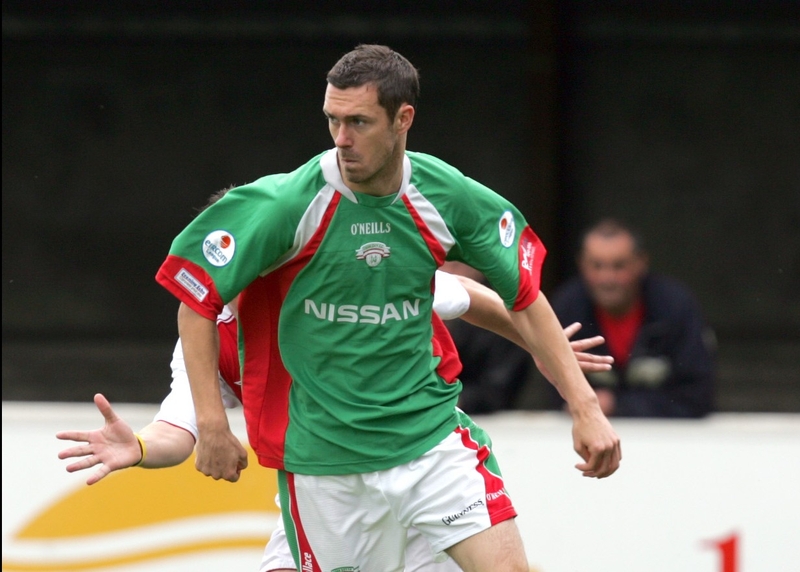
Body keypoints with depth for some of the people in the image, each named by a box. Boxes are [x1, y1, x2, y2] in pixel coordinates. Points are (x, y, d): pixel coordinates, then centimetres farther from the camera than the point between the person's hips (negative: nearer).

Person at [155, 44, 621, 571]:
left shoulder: (449, 199, -6)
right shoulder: (290, 204, -15)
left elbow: (524, 298, 6)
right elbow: (198, 298, -7)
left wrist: (585, 408, 2)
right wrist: (212, 423, -11)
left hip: (429, 426, 2)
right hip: (321, 452, -2)